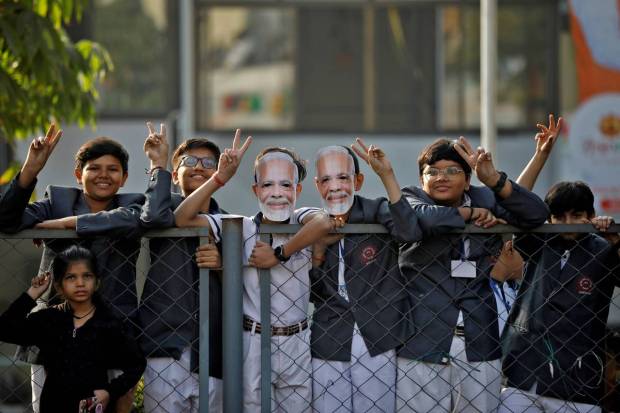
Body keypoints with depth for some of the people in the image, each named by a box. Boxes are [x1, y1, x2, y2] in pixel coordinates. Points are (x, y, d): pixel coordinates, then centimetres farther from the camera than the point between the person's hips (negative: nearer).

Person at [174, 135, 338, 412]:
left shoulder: (302, 220, -3)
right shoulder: (242, 229, -3)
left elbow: (325, 223, -29)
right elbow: (182, 219, -11)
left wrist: (279, 254, -23)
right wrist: (220, 178, -18)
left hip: (298, 346, 0)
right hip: (253, 344, 0)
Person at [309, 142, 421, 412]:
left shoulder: (376, 213, -5)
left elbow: (412, 232, -28)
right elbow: (309, 295, 5)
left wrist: (387, 175, -30)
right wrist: (317, 251, -11)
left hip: (377, 346, -2)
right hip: (328, 350, 3)